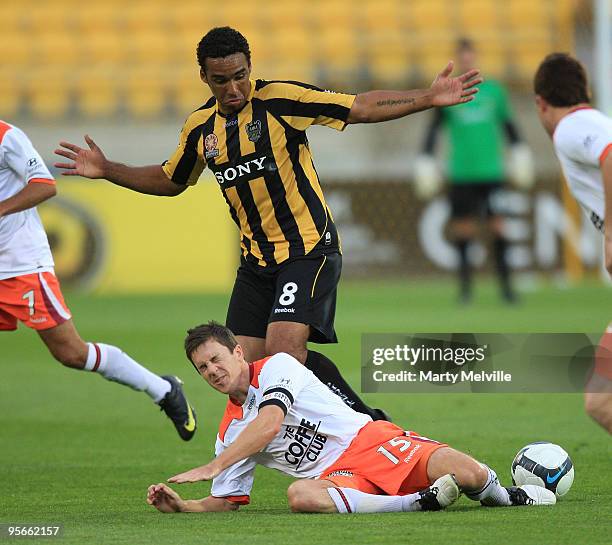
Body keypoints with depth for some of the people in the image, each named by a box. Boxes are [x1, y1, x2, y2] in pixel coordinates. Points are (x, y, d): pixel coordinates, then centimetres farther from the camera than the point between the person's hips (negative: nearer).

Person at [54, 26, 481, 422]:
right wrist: (108, 170, 16)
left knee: (284, 348, -22)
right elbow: (170, 182, 24)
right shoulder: (201, 127, 6)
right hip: (257, 259, 6)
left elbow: (362, 108, -14)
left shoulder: (281, 99, -12)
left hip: (310, 248, -6)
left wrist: (428, 98, -23)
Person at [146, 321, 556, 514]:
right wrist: (180, 506, -1)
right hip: (335, 477, 4)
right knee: (300, 496, -37)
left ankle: (504, 495, 13)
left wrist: (213, 467, -24)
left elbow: (269, 423, -17)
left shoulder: (276, 367, -1)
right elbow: (226, 501, 19)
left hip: (370, 441, -3)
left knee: (469, 476, -27)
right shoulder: (230, 435, 17)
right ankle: (421, 502, -32)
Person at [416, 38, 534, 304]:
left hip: (491, 172, 1)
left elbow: (508, 124, 17)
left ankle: (505, 283, 0)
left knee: (498, 225, -6)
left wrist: (519, 154, 13)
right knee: (463, 227, -1)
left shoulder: (494, 90, 8)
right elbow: (434, 129, 9)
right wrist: (426, 160, 4)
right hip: (461, 172, 0)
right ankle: (465, 285, 7)